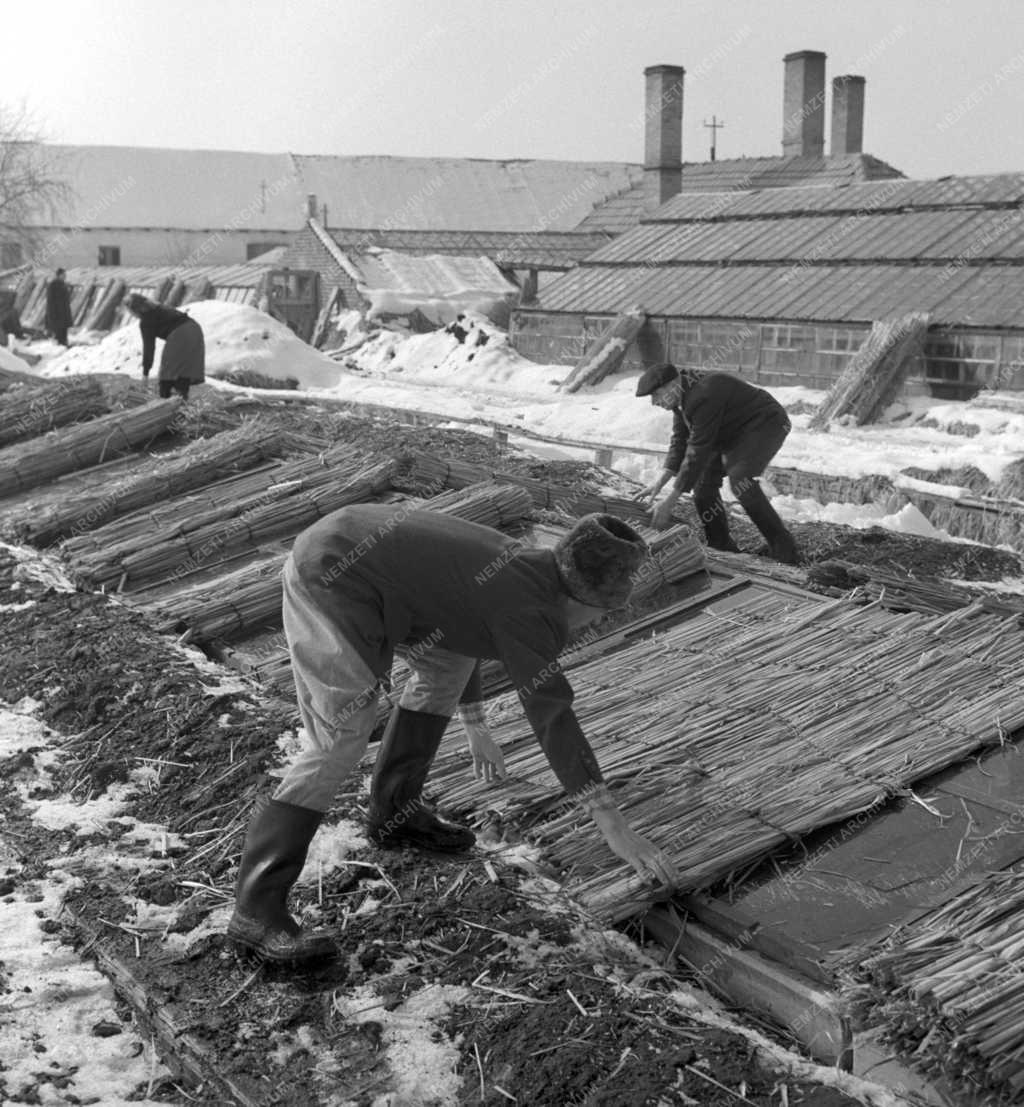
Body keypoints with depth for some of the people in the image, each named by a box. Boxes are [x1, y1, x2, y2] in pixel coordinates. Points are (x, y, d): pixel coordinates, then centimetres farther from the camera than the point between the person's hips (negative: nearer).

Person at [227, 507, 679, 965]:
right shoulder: (530, 610, -13)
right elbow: (551, 716, -19)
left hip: (334, 543, 10)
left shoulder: (518, 566, 15)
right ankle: (257, 910, -10)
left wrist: (475, 727, 42)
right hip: (332, 583, -10)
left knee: (446, 661, 21)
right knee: (341, 740, -12)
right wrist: (611, 823, -18)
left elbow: (454, 625, 32)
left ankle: (393, 809, 29)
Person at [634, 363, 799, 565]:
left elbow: (697, 452, -34)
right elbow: (679, 441, 1)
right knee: (703, 481, 1)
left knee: (740, 480, -30)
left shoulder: (703, 396, -33)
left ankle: (784, 550, -22)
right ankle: (722, 548, 14)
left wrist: (669, 502, -32)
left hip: (766, 424, -10)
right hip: (733, 433, 10)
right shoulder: (682, 398, -2)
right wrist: (659, 482, -12)